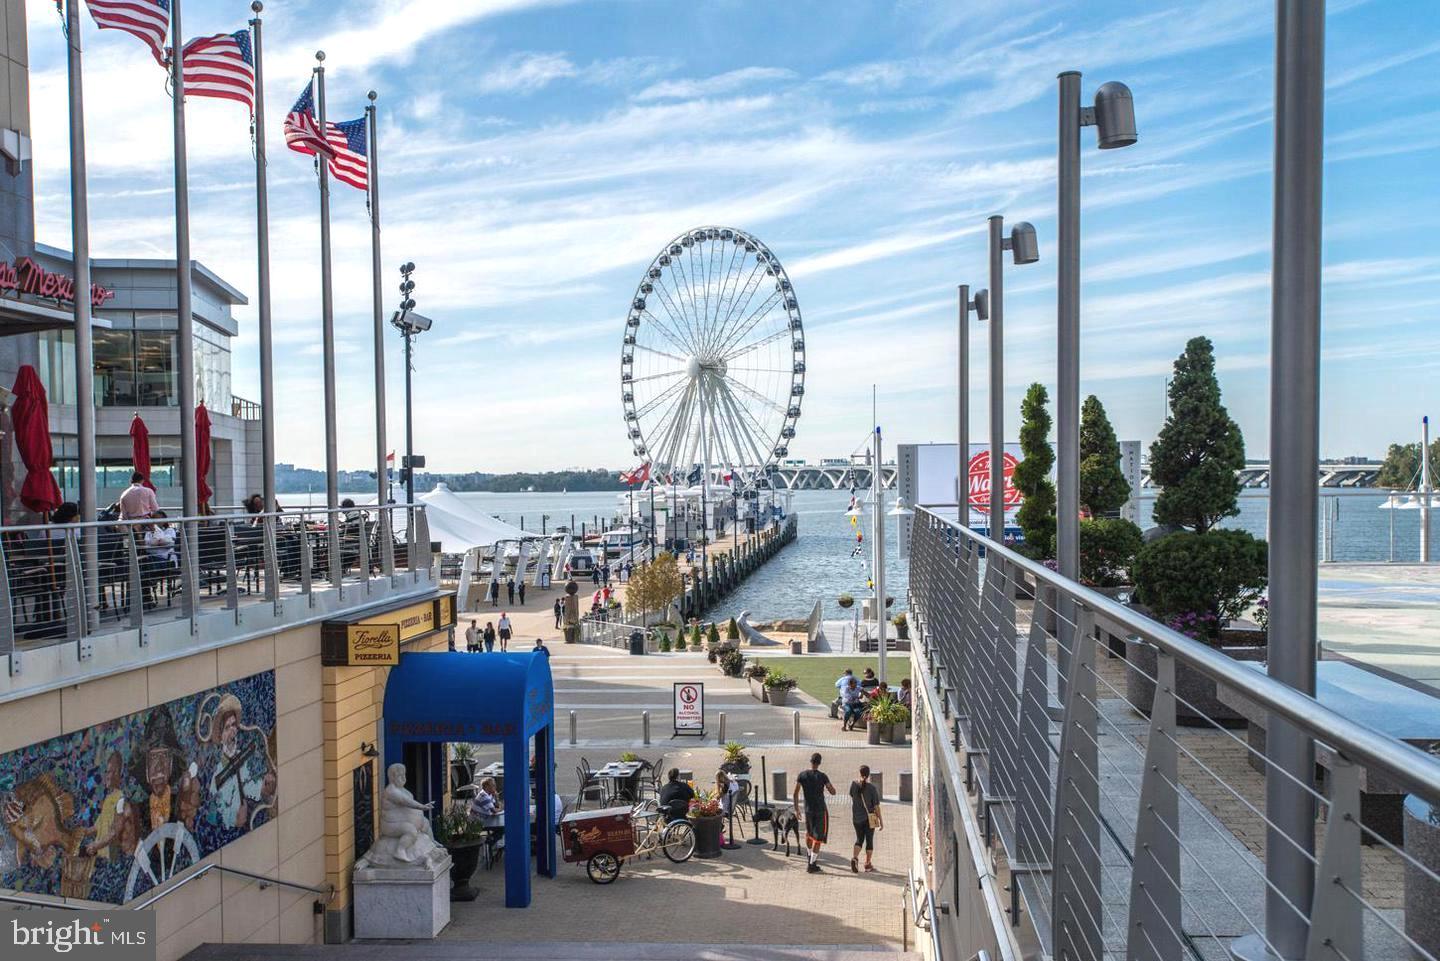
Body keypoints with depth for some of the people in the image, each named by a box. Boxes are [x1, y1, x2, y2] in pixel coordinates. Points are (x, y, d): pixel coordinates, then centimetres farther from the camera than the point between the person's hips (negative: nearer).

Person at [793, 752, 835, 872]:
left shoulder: (802, 775, -4)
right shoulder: (822, 776, -14)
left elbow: (795, 794, -4)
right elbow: (833, 792, -8)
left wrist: (796, 809, 6)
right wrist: (829, 785, 13)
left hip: (808, 809, 4)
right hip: (820, 810, -4)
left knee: (809, 832, 27)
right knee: (818, 837, 2)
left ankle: (809, 854, 46)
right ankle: (812, 864, 0)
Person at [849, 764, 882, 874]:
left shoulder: (854, 785, -7)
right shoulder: (872, 788, -14)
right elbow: (876, 806, -11)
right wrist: (881, 820, -1)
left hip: (856, 818, 2)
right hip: (869, 818, -2)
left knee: (859, 839, 16)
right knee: (869, 840, 13)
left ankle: (854, 857, -8)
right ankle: (868, 864, 19)